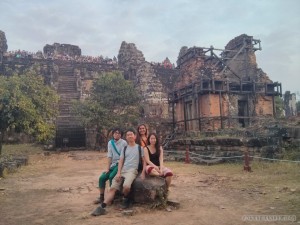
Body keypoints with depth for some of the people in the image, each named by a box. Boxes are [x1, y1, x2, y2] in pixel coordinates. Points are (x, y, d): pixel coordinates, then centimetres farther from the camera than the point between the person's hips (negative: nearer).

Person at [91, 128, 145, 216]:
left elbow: (144, 161, 8)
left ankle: (126, 200, -1)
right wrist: (118, 173, -5)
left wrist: (143, 172, -5)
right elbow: (121, 161, 9)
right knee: (112, 188, -11)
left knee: (126, 186, -32)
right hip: (122, 170, 4)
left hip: (132, 171, -4)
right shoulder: (124, 148, 17)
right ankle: (102, 207, -16)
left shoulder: (139, 148, 7)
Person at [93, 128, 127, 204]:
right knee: (102, 178, -6)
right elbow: (109, 156, 3)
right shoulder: (110, 143, 6)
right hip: (113, 164, 6)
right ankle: (101, 197, 10)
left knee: (111, 176, -25)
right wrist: (107, 168, -3)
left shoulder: (124, 143, -9)